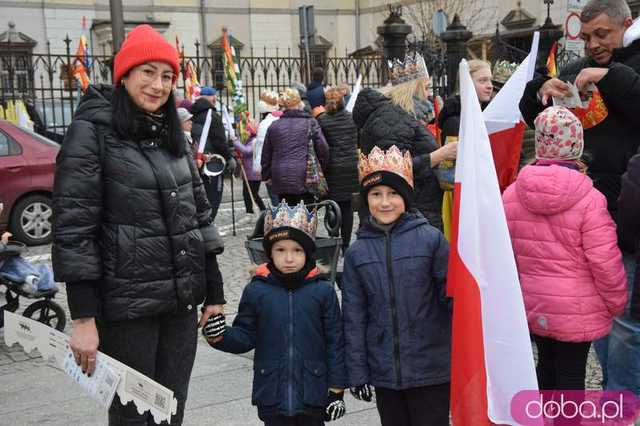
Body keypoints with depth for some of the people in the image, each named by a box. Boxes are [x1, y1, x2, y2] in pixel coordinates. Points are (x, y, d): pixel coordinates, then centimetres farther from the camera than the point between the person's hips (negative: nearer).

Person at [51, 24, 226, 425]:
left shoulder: (172, 133, 12)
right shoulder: (92, 131, -7)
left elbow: (200, 215, 14)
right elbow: (73, 227, -12)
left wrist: (214, 292, 10)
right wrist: (83, 317, -16)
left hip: (182, 301, 6)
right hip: (126, 303, -5)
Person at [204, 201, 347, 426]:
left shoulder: (323, 291, -6)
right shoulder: (256, 291, -3)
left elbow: (335, 342, -2)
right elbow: (245, 337, 3)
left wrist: (337, 389, -1)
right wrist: (220, 336, -17)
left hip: (313, 393, 0)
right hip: (272, 394, 1)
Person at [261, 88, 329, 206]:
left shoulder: (274, 126, 10)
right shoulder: (311, 123, 1)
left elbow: (266, 155, 15)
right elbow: (323, 149, -2)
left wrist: (266, 176, 24)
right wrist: (321, 169, 11)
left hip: (280, 181, 3)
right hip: (304, 179, -3)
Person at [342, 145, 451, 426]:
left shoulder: (431, 239, -8)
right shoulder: (357, 253, 1)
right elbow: (353, 316, 4)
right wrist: (357, 371, 3)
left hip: (430, 369, -3)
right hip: (384, 371, 3)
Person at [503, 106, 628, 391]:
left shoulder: (511, 194, -5)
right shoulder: (589, 200, -20)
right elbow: (605, 263, -17)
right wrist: (617, 304, 0)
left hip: (531, 306, 5)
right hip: (576, 313, -5)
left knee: (547, 363, 23)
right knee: (571, 375, 7)